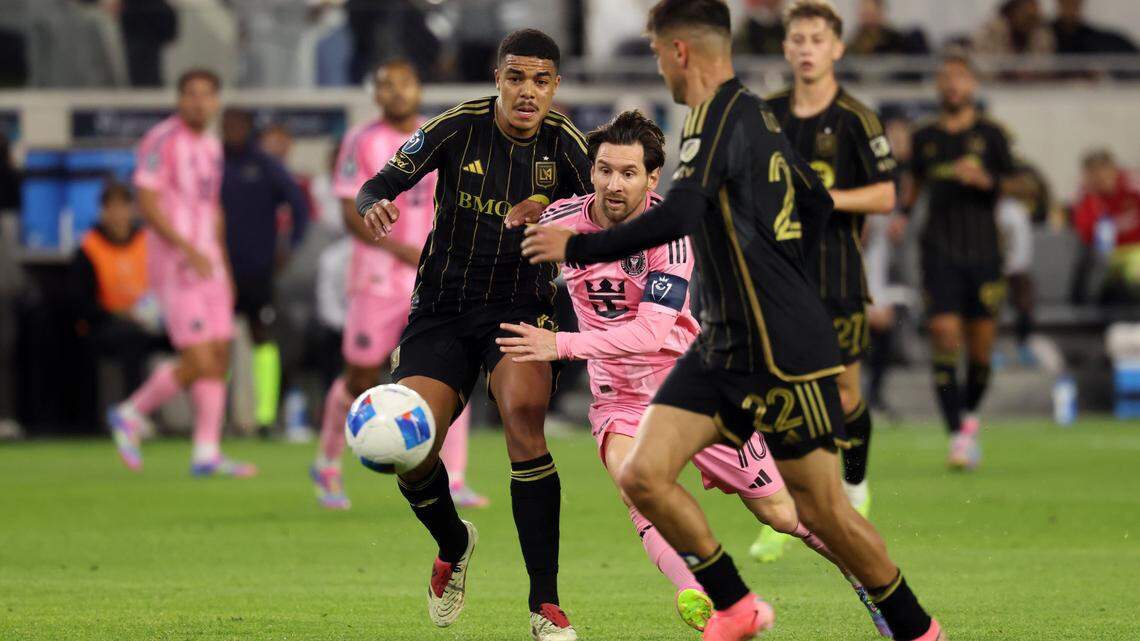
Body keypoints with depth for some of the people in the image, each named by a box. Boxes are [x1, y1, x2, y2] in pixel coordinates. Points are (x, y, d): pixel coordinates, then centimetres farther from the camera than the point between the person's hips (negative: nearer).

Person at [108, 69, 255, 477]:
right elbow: (147, 203, -17)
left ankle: (207, 454, 6)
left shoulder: (210, 147, 15)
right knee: (198, 362, -11)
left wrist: (226, 269, 21)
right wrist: (188, 250, -25)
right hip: (175, 266, -8)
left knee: (219, 357, 3)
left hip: (209, 267, 8)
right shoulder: (162, 141, -11)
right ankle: (130, 416, 8)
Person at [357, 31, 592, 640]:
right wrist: (374, 206, -29)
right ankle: (454, 545, 30)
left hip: (522, 305, -1)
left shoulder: (563, 142, -7)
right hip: (442, 308, 1)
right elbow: (380, 185, -5)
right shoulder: (459, 127, -9)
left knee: (523, 412, -30)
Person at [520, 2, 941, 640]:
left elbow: (677, 216, -29)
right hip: (722, 346, 9)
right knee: (643, 475, -3)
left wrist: (576, 247, -22)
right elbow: (816, 203, 26)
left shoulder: (721, 116, -15)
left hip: (783, 349, -9)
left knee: (824, 511, 0)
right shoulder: (756, 113, 13)